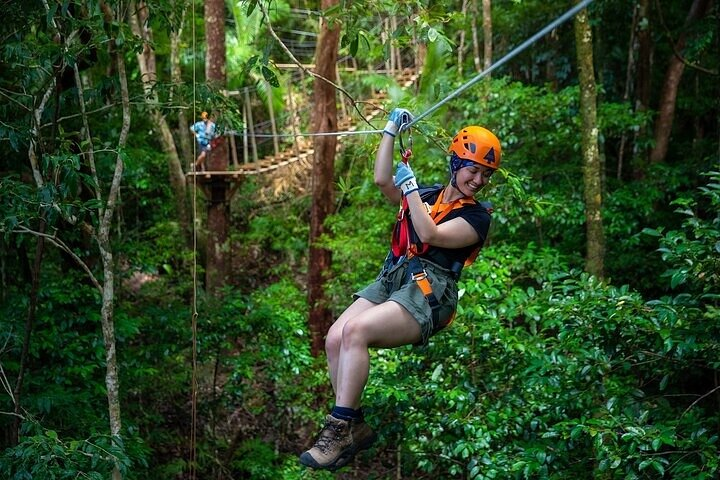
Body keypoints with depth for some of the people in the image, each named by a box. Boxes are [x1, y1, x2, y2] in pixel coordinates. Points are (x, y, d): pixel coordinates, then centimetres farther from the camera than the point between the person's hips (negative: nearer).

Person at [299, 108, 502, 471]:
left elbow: (430, 235, -10)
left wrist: (411, 188, -4)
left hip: (428, 291, -6)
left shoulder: (477, 216, 5)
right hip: (391, 279, 6)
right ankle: (355, 428, -8)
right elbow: (382, 180, 12)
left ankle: (339, 431, -24)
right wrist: (392, 129, 14)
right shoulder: (428, 195, 22)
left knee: (355, 332, -29)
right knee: (334, 339, -18)